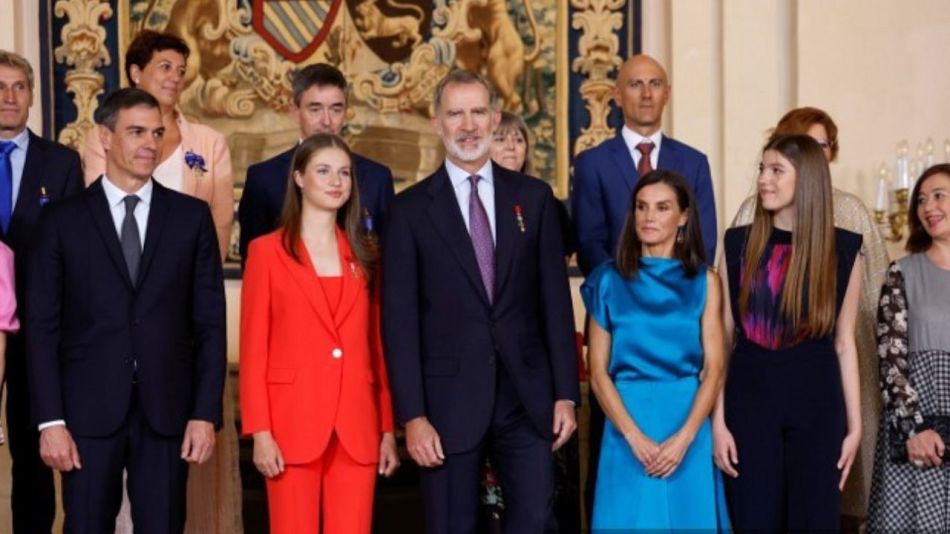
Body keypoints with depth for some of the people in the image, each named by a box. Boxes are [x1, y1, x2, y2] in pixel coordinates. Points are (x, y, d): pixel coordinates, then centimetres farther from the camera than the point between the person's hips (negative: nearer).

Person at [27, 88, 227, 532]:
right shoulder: (62, 220, 3)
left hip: (166, 411, 1)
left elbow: (210, 321, 4)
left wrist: (206, 412, -3)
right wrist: (50, 420, -6)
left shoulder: (192, 216, 5)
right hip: (89, 411, -1)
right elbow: (42, 326, 1)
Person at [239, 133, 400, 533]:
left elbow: (377, 345, 12)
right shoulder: (267, 251, 2)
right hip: (293, 424, -3)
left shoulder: (364, 255, 13)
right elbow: (254, 349, -1)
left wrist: (388, 429, 8)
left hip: (357, 428, 3)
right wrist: (260, 431, -9)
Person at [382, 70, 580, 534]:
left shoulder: (533, 197, 6)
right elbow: (399, 319, -3)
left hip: (527, 396, 2)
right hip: (448, 399, -1)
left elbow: (555, 299, 6)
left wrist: (566, 392, 2)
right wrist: (412, 415, -9)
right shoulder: (411, 209, 0)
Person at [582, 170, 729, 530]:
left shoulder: (704, 281, 4)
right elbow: (598, 371, -1)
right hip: (627, 423, 0)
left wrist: (683, 437, -14)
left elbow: (714, 369, -2)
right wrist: (635, 437, -13)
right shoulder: (609, 280, 2)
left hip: (688, 423, 1)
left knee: (689, 518, 8)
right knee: (630, 521, 6)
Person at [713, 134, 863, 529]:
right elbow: (722, 338, 1)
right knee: (753, 520, 7)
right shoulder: (738, 244, 1)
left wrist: (855, 423, 2)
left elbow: (843, 343, 3)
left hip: (816, 402, 0)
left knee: (814, 519, 9)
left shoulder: (843, 249, 0)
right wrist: (718, 420, -3)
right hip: (749, 400, 0)